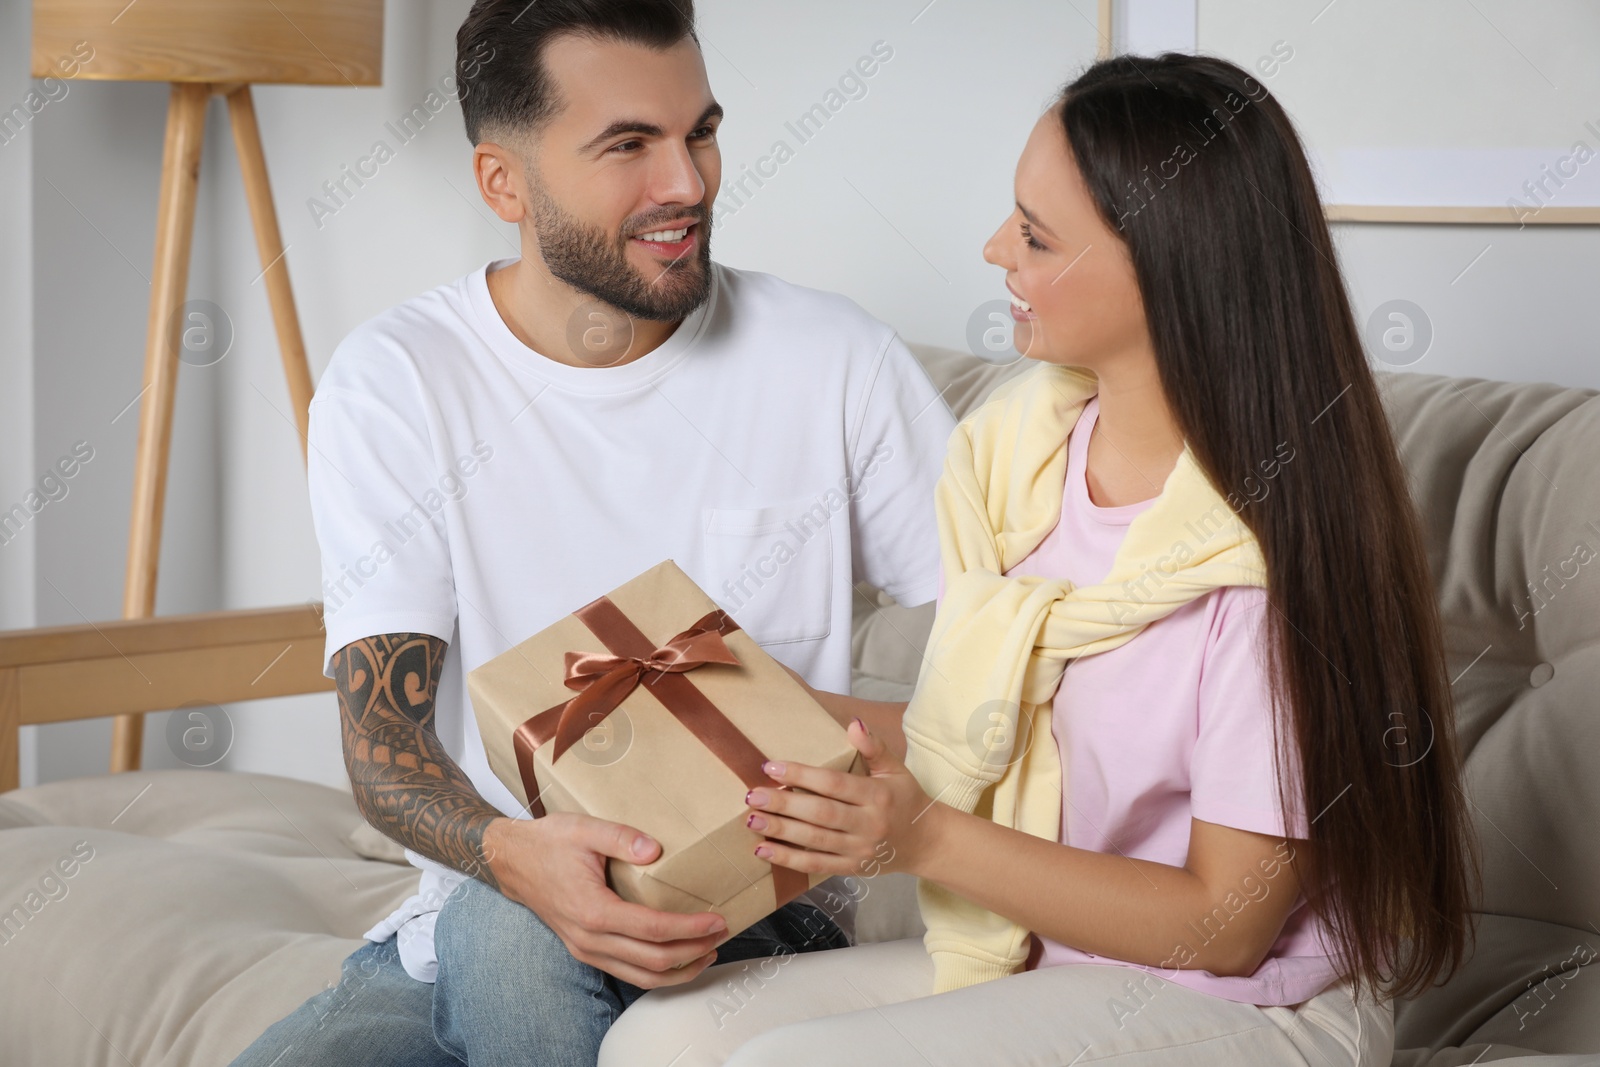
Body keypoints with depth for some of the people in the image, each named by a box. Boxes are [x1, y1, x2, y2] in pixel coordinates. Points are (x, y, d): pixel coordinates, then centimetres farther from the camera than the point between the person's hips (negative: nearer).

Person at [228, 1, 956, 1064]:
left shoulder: (837, 364, -3)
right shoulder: (390, 386, -3)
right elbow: (383, 738, -9)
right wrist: (511, 851, -31)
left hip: (758, 922, -1)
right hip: (468, 912, 1)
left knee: (508, 937, -31)